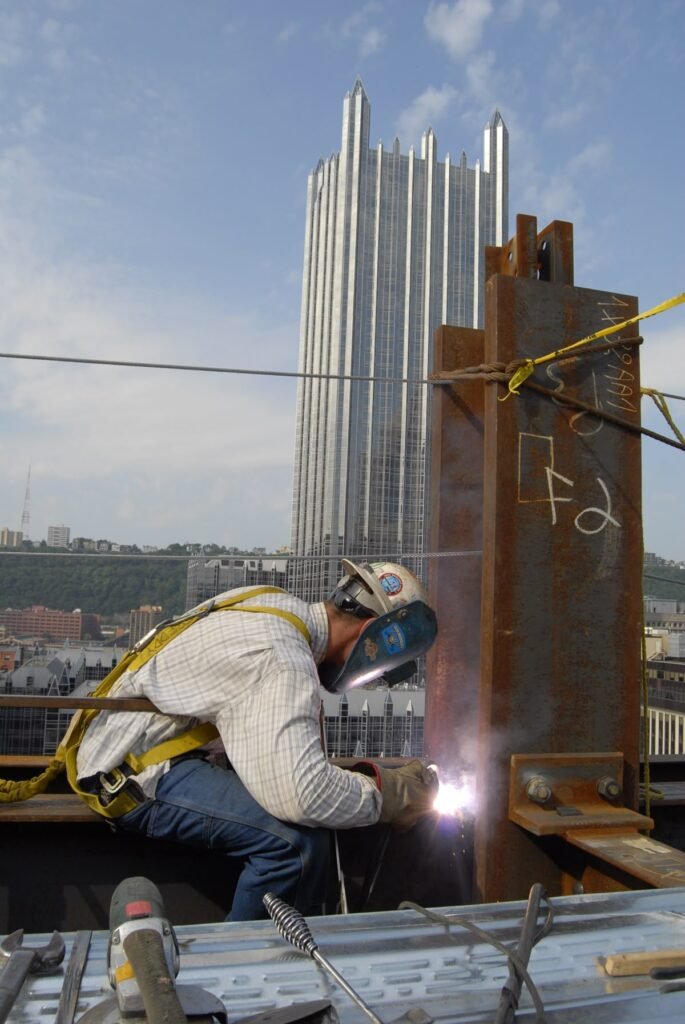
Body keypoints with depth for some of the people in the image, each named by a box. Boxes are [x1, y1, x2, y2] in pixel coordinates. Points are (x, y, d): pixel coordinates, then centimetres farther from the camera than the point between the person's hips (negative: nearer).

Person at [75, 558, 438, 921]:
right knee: (297, 837, -25)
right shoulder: (283, 660, -27)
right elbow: (303, 794, -35)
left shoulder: (279, 604, 2)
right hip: (135, 778, -10)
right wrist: (386, 792, -17)